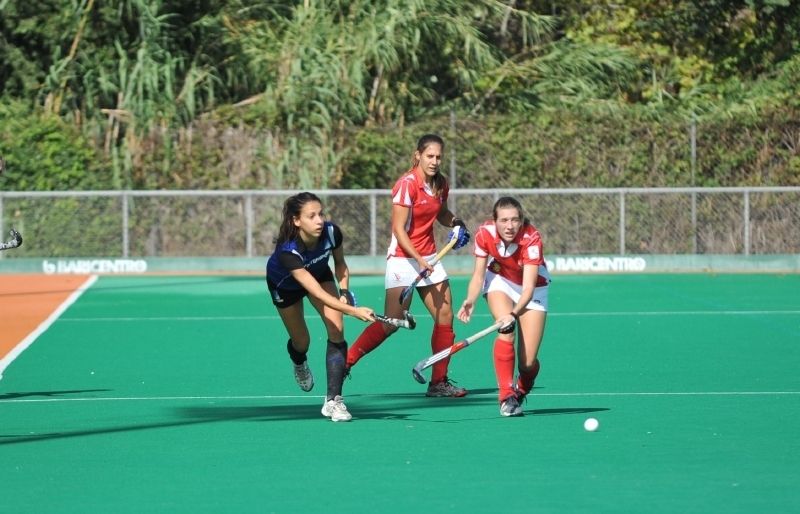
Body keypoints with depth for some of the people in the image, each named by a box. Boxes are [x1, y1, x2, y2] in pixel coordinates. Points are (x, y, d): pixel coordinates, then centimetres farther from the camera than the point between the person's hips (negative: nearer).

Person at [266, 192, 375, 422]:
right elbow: (317, 291, -50)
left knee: (337, 329, -18)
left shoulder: (332, 232, -32)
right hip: (284, 284, -3)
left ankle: (333, 400, -16)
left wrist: (344, 291, -23)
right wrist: (354, 311, -60)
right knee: (301, 342, 10)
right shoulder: (287, 251, -45)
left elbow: (340, 262, -7)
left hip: (320, 273, 3)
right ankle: (299, 364, 52)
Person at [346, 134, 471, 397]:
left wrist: (455, 222, 4)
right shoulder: (407, 184, -17)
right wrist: (419, 260, -25)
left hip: (429, 258, 7)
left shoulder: (441, 184, 5)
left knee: (445, 317, 2)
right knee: (392, 323, -12)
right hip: (403, 258, -7)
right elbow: (399, 229, -18)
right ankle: (344, 362, 1)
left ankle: (439, 382, 9)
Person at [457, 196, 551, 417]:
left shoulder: (532, 239, -34)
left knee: (528, 362, -9)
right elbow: (478, 275, -15)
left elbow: (528, 287, -39)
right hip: (500, 281, 2)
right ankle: (506, 396, -20)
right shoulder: (485, 234, -25)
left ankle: (522, 391, 26)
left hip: (533, 290, -2)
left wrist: (514, 314, -55)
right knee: (506, 331, -30)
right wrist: (470, 301, -35)